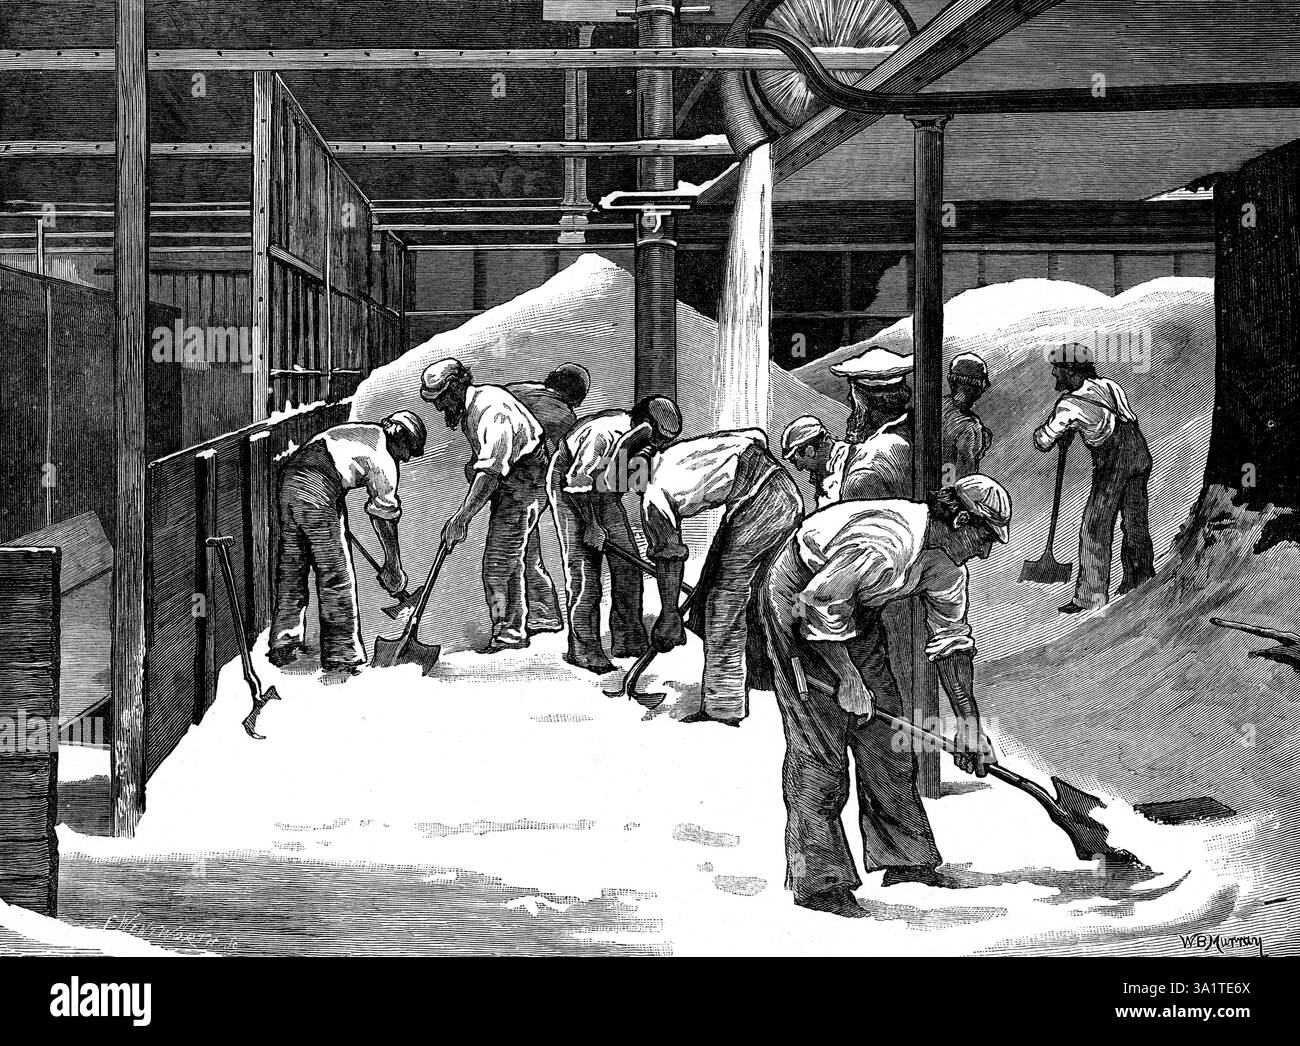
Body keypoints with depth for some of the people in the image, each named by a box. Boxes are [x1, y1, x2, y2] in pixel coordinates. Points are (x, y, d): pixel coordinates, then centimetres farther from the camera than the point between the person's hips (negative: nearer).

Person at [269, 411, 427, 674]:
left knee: (290, 569, 16)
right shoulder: (385, 462, 5)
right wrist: (393, 567, 21)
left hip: (288, 478, 8)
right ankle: (341, 655, 5)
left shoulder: (358, 429, 26)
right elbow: (384, 519, 10)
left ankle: (282, 647, 21)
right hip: (318, 492, -8)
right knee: (337, 576, 2)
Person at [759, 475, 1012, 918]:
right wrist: (847, 677, -25)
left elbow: (951, 641, 6)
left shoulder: (947, 565, -4)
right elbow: (820, 602, -33)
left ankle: (904, 859, 16)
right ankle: (818, 879, -5)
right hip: (798, 602, -9)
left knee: (885, 728, 7)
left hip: (855, 612, 9)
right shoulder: (887, 543, -34)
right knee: (820, 744, -11)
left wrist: (969, 722, 5)